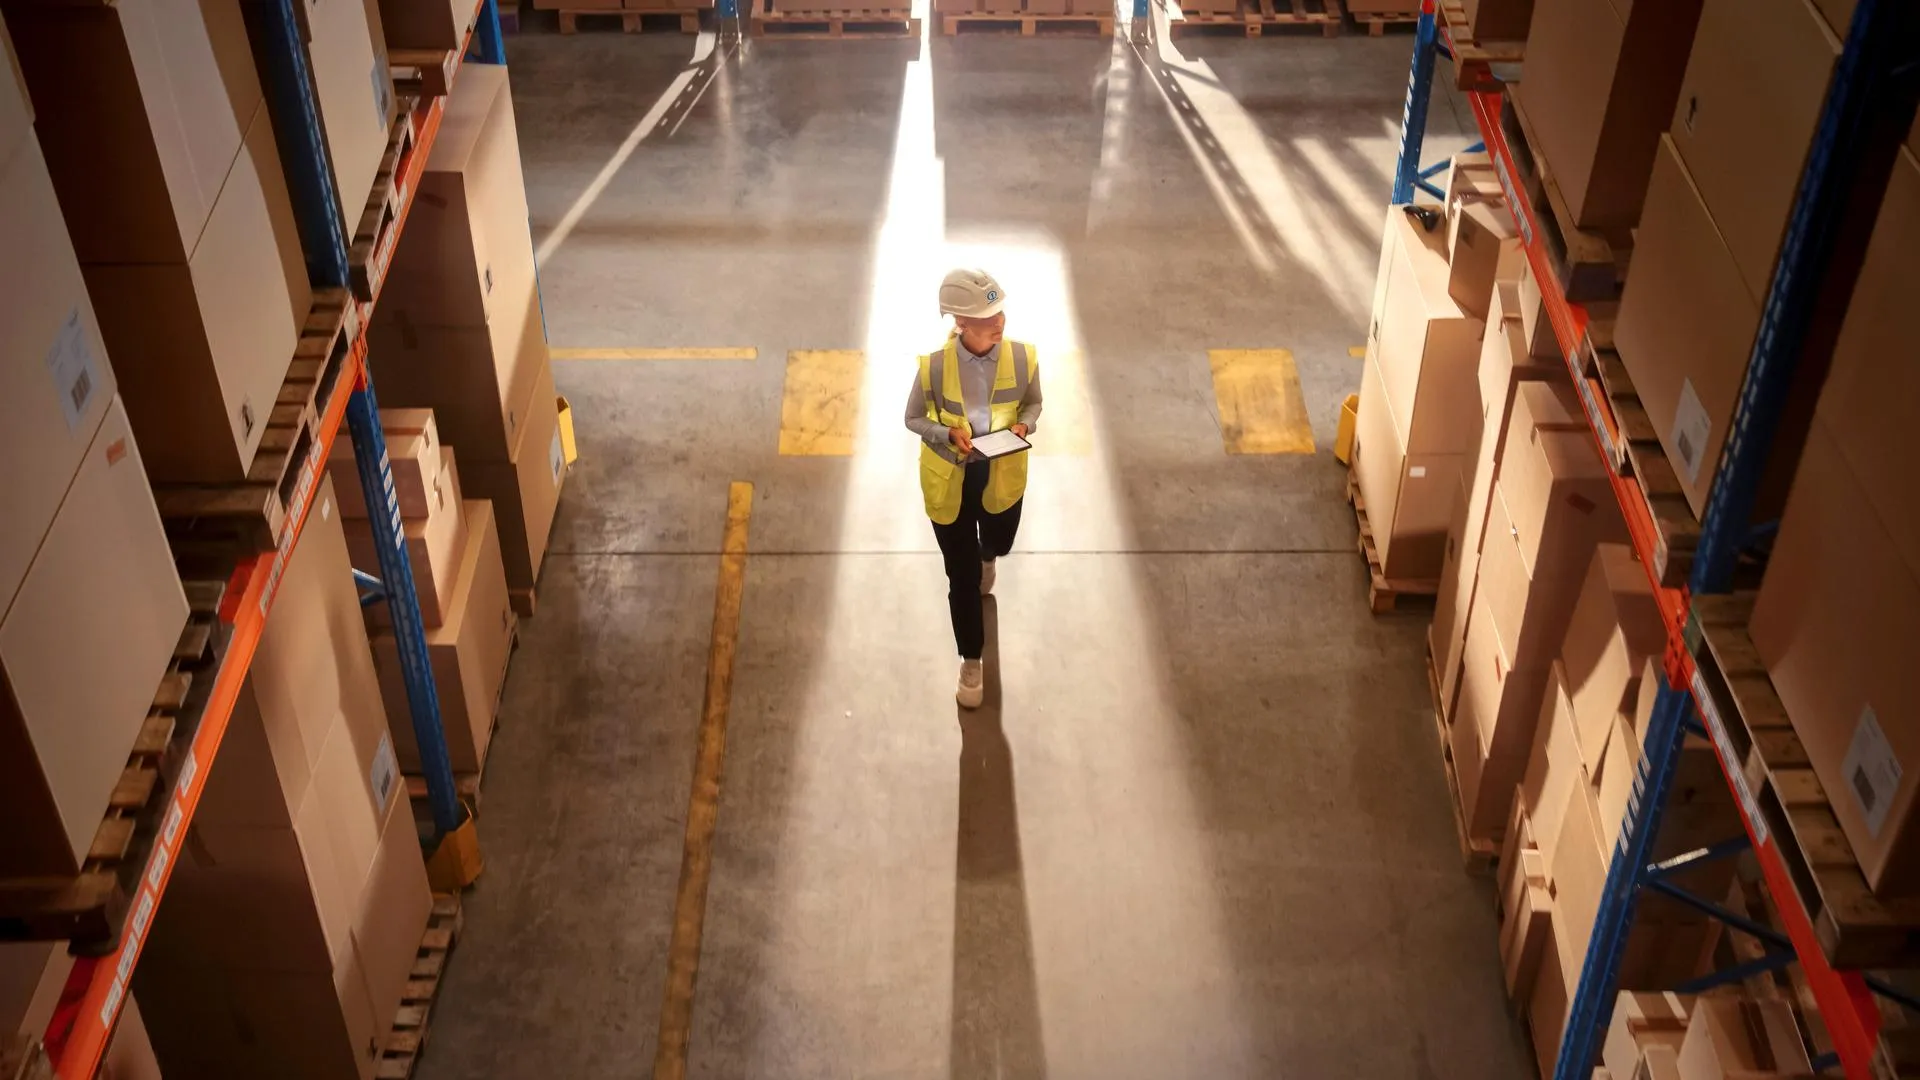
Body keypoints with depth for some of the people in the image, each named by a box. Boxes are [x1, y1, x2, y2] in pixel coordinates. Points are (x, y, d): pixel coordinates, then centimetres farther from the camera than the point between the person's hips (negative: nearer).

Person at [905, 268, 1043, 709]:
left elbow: (1033, 404, 0)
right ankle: (971, 661, 33)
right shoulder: (934, 365, -26)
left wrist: (1024, 426, -22)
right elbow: (913, 418, -9)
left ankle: (985, 556, 73)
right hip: (950, 480, -2)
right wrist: (948, 434, -28)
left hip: (1002, 476, 3)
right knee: (962, 575, 10)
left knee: (998, 544, 31)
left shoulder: (1023, 358, -21)